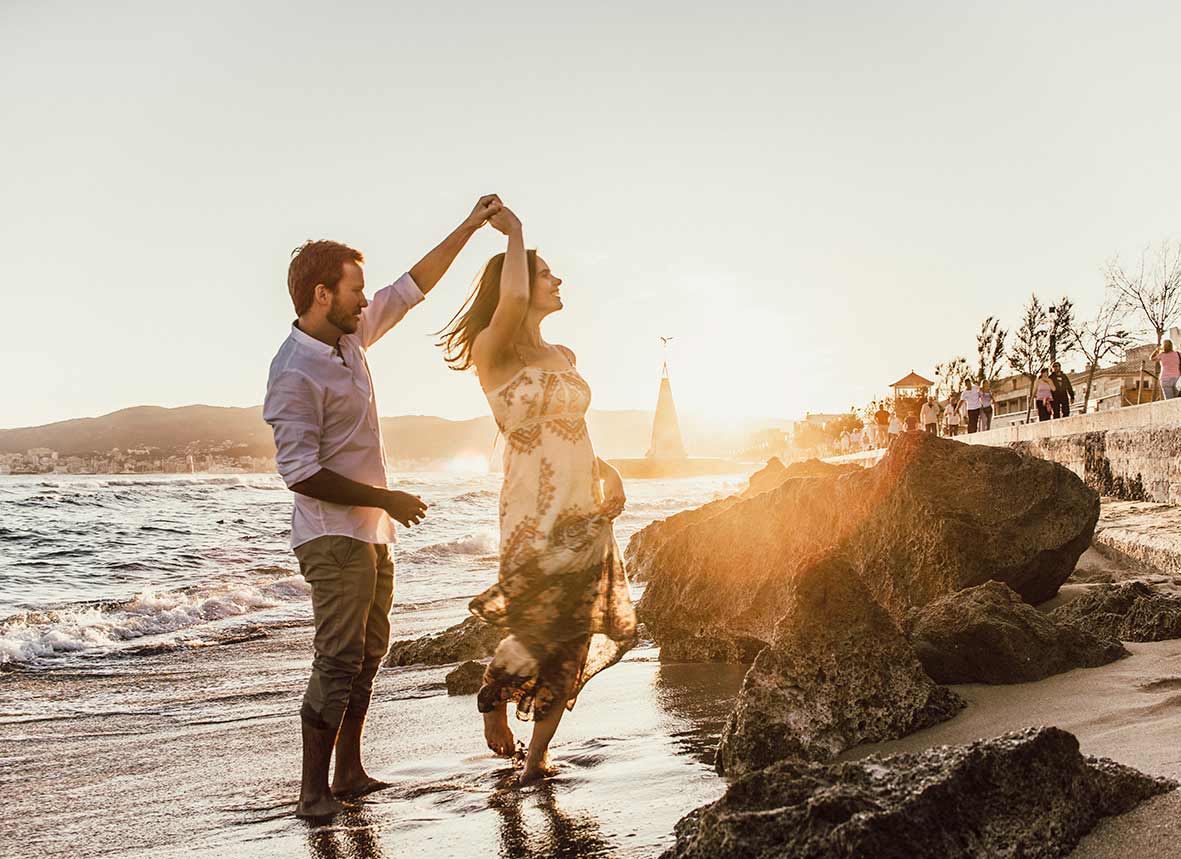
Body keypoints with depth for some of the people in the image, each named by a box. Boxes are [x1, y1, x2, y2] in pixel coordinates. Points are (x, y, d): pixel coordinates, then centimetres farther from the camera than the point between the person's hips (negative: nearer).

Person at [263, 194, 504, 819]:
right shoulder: (295, 373, -19)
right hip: (333, 537, -9)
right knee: (338, 661, -9)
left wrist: (469, 227, 15)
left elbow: (411, 288, 17)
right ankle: (313, 791, 0)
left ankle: (349, 774, 24)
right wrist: (385, 499, -18)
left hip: (370, 533, 9)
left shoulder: (352, 336, 7)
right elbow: (301, 472, -23)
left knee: (367, 655, 14)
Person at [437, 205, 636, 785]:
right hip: (535, 518, -6)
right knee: (539, 634, -1)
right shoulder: (493, 352, -6)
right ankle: (492, 696, 32)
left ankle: (537, 755, 23)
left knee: (574, 640, 8)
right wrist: (515, 232, -11)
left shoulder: (564, 358, 16)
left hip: (587, 513, 7)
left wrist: (606, 470, 8)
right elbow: (513, 298, -27)